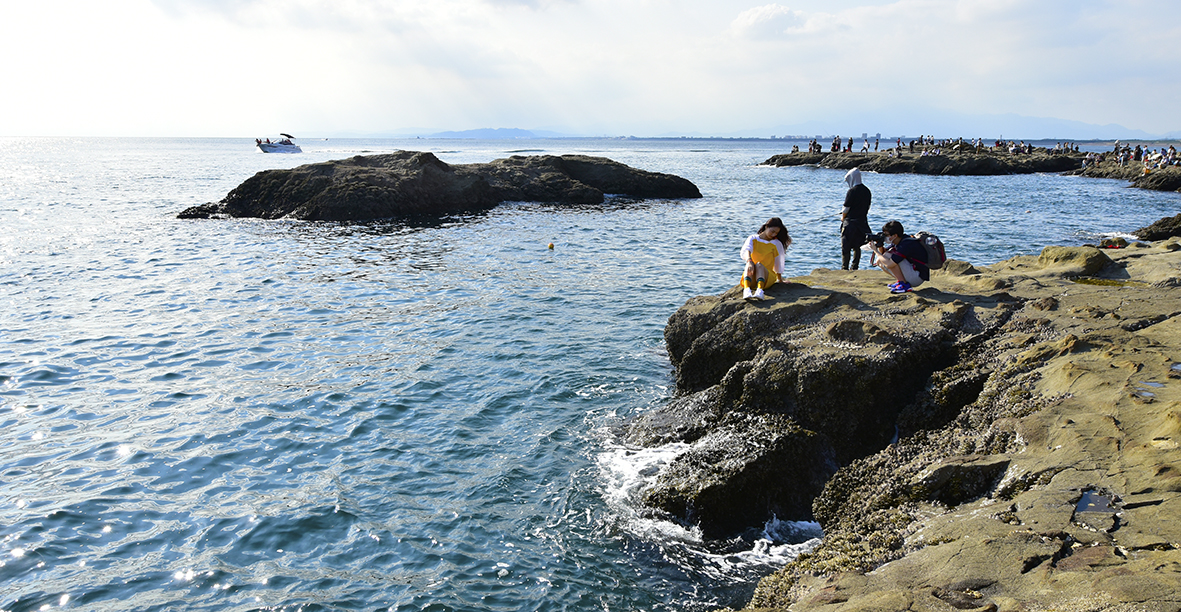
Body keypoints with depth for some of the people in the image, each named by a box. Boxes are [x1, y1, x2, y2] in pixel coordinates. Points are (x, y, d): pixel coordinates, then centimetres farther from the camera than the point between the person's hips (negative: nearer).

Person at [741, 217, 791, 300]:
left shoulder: (776, 244, 9)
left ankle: (759, 291, -60)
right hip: (751, 280, 0)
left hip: (767, 276, 0)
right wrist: (749, 261, -37)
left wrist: (779, 280, 18)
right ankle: (746, 290, -59)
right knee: (749, 264, -32)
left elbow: (778, 263, 16)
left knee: (759, 265, -32)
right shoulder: (753, 239, 5)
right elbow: (745, 250, -16)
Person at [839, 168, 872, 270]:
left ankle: (844, 268, 0)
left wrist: (843, 217, 6)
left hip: (850, 223, -7)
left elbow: (846, 209, -11)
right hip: (862, 222, 7)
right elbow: (866, 208, 14)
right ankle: (855, 268, 15)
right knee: (857, 247, 13)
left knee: (846, 247, -1)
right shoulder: (867, 191, 8)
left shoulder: (852, 191, -14)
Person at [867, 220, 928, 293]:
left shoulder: (906, 245, -25)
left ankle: (905, 284, -15)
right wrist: (880, 246, -8)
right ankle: (900, 281, 8)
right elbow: (883, 252, 15)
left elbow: (889, 265, -30)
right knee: (880, 261, 5)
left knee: (888, 256, -22)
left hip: (918, 277, -9)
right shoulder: (898, 242, 3)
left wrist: (875, 251, -18)